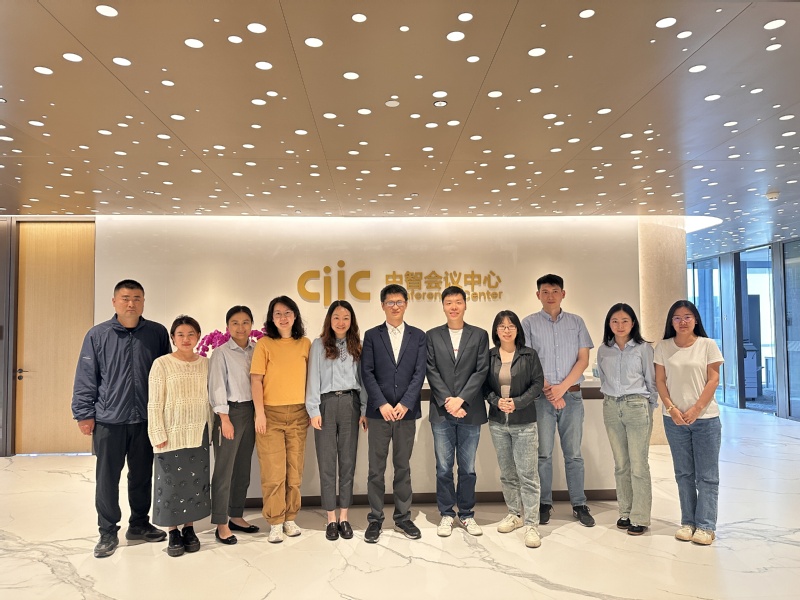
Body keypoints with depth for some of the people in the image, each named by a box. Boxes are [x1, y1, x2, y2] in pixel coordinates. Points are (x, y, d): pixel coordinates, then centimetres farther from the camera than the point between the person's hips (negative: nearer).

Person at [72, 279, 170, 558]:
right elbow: (86, 378, -1)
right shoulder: (98, 335, -3)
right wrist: (84, 414, -3)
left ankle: (139, 524, 31)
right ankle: (108, 532, 23)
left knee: (142, 475, 14)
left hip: (145, 419, 2)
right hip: (109, 420, -1)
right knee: (107, 478, 7)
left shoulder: (157, 333, 0)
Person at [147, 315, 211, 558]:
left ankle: (189, 529, 26)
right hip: (172, 434, -3)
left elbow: (209, 398, 7)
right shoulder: (162, 364, -8)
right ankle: (173, 533, 19)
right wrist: (159, 435, -12)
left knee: (195, 480, 10)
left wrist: (211, 427, 6)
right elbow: (155, 404, -8)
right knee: (172, 481, 4)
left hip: (198, 433, 4)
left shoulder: (204, 363, 3)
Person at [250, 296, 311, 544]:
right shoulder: (264, 344, -2)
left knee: (295, 470, 8)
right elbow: (256, 379, -4)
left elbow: (310, 376, 11)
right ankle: (275, 523, 11)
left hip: (298, 414, 3)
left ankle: (290, 518, 22)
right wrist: (260, 412, -10)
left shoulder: (305, 344, 6)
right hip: (271, 414, -3)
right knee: (273, 471, -1)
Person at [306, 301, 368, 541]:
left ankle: (344, 517, 16)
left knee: (348, 461, 6)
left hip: (350, 404, 2)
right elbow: (314, 379, 0)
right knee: (327, 462, 3)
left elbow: (363, 378, 9)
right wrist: (313, 410, -7)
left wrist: (365, 409, 2)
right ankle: (331, 519, 13)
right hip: (327, 404, -2)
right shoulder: (319, 345, 4)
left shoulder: (357, 346, 11)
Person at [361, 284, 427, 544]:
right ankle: (375, 519, 16)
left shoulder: (418, 336, 7)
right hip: (379, 412, -1)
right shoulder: (372, 335, 5)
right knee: (376, 469, 5)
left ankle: (403, 518, 21)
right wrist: (382, 404, -13)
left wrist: (405, 404, -12)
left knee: (403, 468, 10)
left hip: (406, 411, 1)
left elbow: (419, 373, -1)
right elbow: (367, 373, -3)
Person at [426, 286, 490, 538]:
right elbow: (431, 371, 0)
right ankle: (447, 514, 20)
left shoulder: (480, 335, 5)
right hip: (442, 412, 0)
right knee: (443, 468, 6)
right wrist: (447, 401, -11)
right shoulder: (433, 336, 7)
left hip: (470, 412, 0)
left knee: (468, 468, 8)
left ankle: (467, 514, 22)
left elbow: (481, 371, -3)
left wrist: (460, 399, -12)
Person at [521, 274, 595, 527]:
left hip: (571, 395, 1)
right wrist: (548, 389, -8)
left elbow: (583, 359, 3)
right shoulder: (529, 323, 4)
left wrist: (561, 387, -8)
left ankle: (579, 504, 16)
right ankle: (544, 504, 15)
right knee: (544, 453, 4)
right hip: (541, 396, -1)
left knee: (573, 453, 6)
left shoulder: (576, 322, 9)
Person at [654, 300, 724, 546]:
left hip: (705, 418, -2)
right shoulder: (663, 347, 3)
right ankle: (688, 522, 19)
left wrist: (696, 409, -12)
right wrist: (672, 409, -9)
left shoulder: (708, 345, -2)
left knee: (707, 475, 3)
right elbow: (660, 381, 2)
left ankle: (706, 526, 11)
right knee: (684, 473, 10)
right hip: (674, 419, 2)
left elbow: (713, 380, -4)